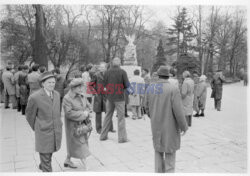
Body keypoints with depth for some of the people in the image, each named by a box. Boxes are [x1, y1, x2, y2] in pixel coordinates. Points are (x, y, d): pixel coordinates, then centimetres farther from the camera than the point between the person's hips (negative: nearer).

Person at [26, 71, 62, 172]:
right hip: (44, 132, -6)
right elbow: (30, 116, -3)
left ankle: (42, 166, 49)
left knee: (50, 152, 22)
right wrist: (35, 128, 7)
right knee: (45, 156, 2)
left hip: (56, 131, 6)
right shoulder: (35, 97, -16)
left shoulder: (57, 94, 2)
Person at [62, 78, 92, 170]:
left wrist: (86, 112, -13)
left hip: (82, 124, 7)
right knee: (79, 144, -3)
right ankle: (86, 166, 3)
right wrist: (82, 114, -21)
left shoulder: (82, 96, 4)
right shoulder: (67, 98, -18)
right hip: (73, 125, -7)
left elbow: (88, 106, 10)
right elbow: (69, 113, -24)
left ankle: (67, 160, 38)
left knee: (73, 144, 18)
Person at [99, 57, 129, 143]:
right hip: (119, 98, -4)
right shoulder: (122, 72, -10)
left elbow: (105, 84, 4)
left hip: (109, 97, 4)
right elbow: (127, 85, -10)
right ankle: (122, 137, 7)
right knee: (121, 117, 4)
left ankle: (103, 135, 23)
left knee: (108, 116, 16)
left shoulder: (107, 72, 0)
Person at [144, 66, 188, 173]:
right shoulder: (173, 89, -17)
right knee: (170, 152, 11)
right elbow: (178, 110, -19)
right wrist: (184, 126, -6)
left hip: (156, 126, 4)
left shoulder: (150, 89, -3)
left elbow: (147, 108, 6)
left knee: (158, 151, 20)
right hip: (170, 127, -4)